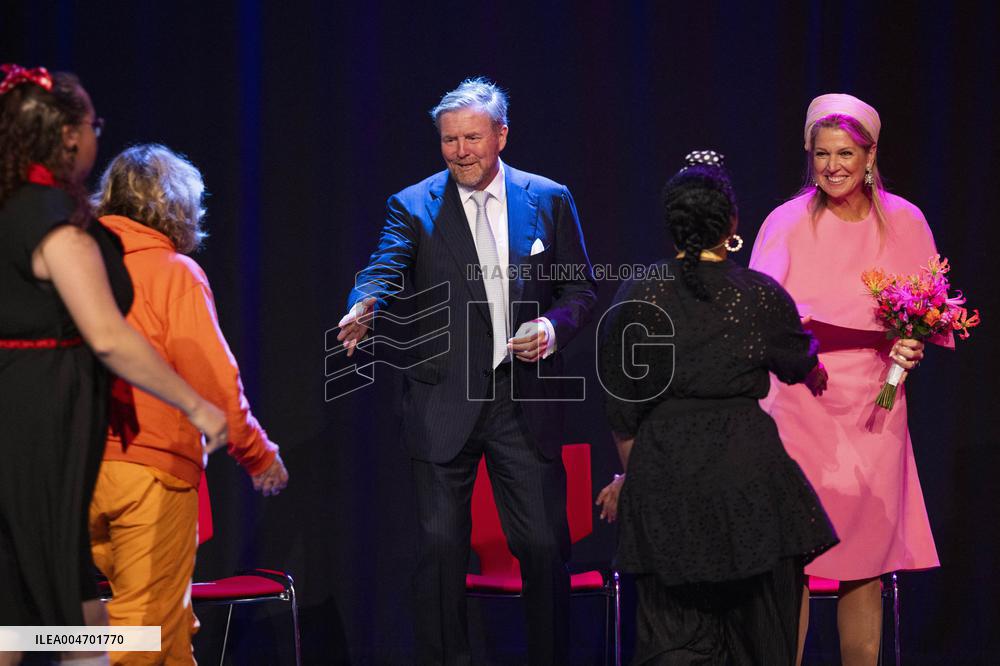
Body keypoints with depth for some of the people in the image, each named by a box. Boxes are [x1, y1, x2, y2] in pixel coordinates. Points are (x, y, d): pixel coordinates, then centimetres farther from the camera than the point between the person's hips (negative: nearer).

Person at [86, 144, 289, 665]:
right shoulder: (175, 273, -7)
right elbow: (213, 379, -9)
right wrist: (259, 455, 2)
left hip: (83, 465, 6)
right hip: (151, 467, -5)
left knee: (170, 621, 17)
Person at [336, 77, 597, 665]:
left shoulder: (550, 201, 6)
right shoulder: (414, 207, 1)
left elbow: (581, 288, 9)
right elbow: (385, 271, -15)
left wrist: (555, 325, -12)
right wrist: (364, 308, -37)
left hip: (525, 400, 1)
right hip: (445, 402, -1)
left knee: (545, 545, 3)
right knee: (441, 545, 2)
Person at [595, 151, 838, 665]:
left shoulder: (635, 299, -2)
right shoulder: (762, 295, -3)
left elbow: (622, 409, 3)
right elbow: (800, 368, 18)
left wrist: (630, 474, 19)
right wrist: (818, 376, 42)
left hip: (662, 469, 1)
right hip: (748, 468, 0)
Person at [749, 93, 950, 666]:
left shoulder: (904, 222, 5)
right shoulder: (788, 222, 0)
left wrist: (915, 347, -8)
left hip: (873, 406, 2)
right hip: (800, 403, -2)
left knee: (867, 563, 4)